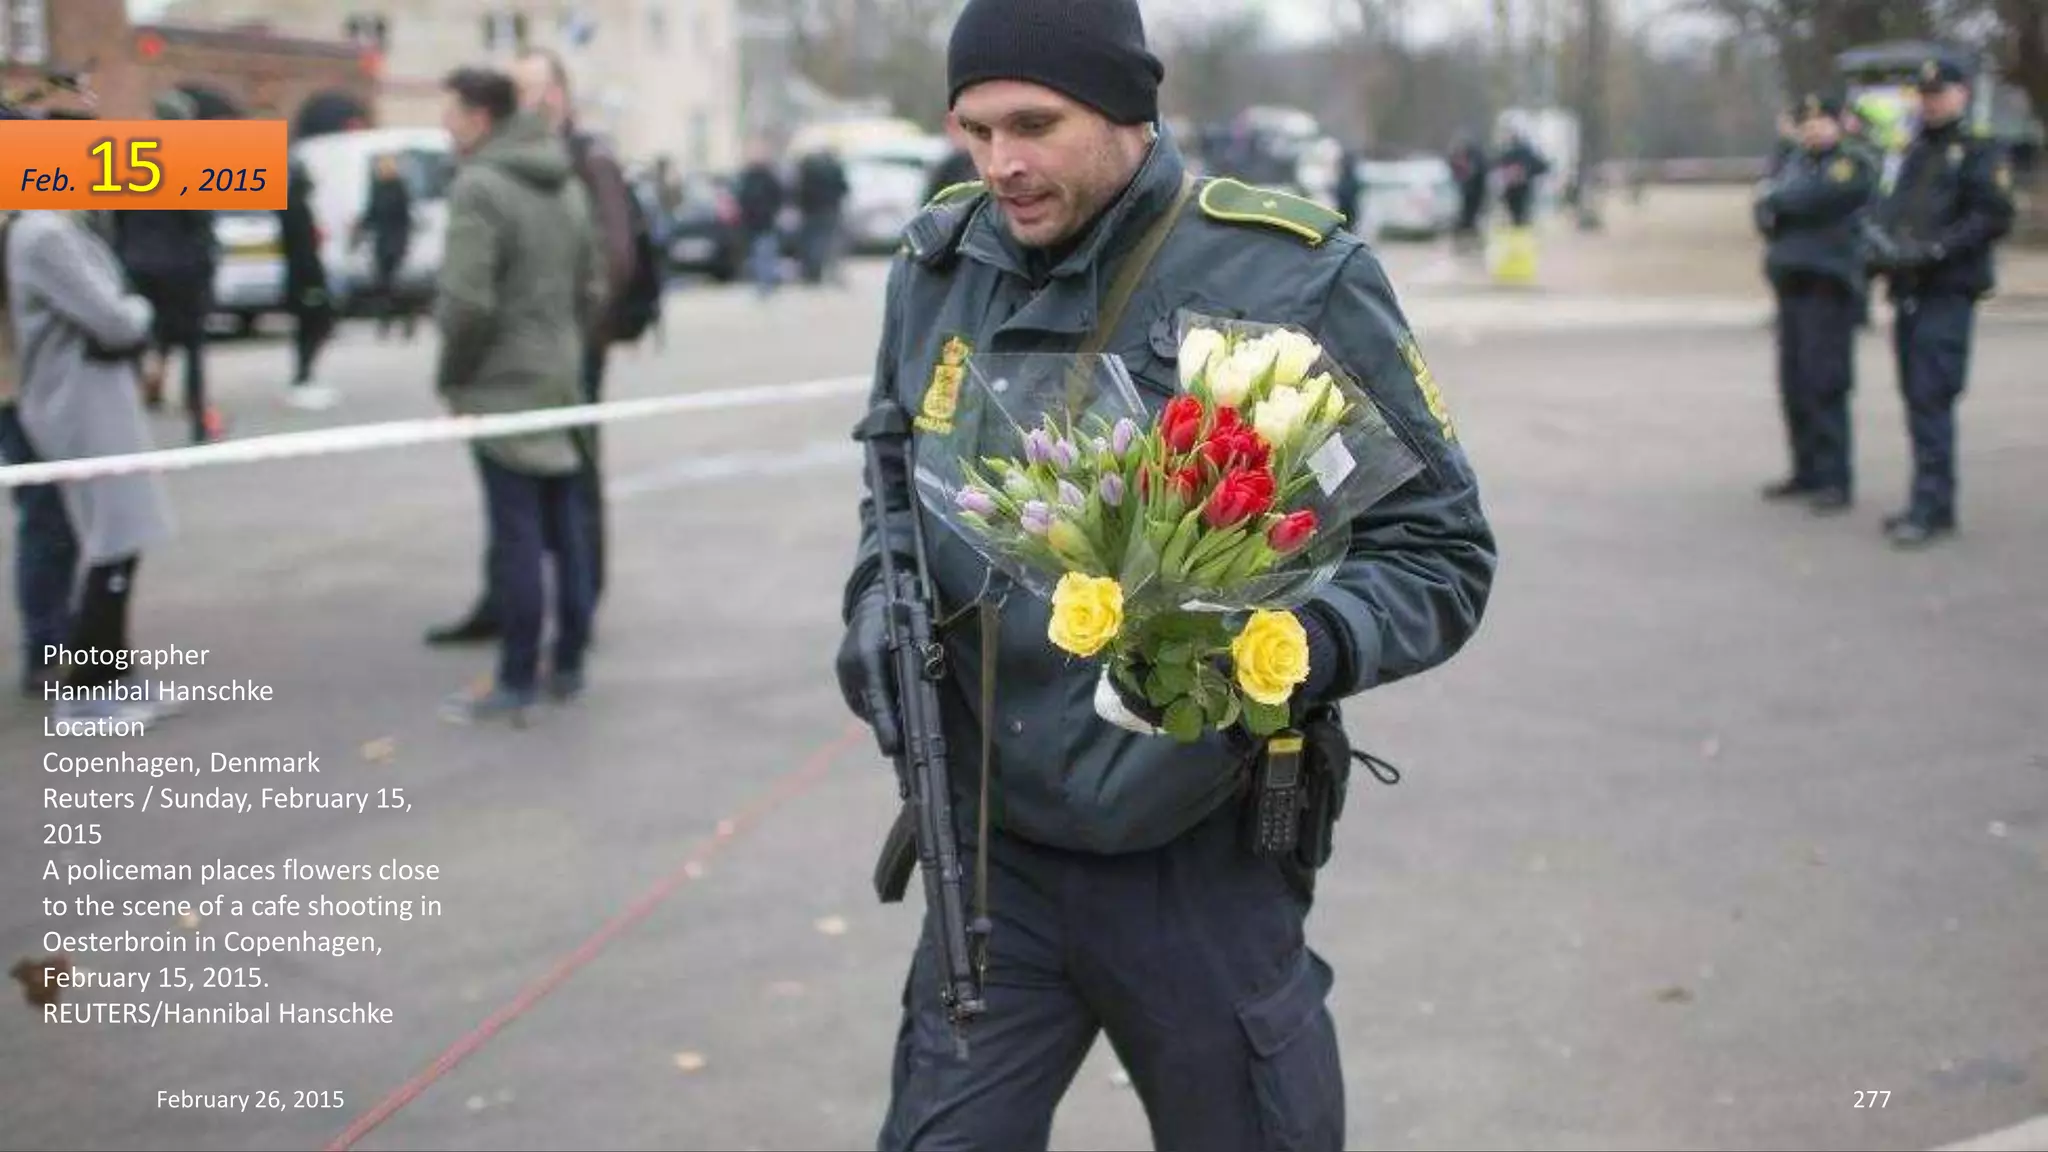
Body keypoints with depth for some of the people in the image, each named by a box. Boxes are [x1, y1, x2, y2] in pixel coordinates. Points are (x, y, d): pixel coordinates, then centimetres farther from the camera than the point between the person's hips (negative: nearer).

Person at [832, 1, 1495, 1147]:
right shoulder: (939, 268, 1)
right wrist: (882, 597, -1)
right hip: (996, 853, 3)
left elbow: (1440, 552, -8)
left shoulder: (1295, 276, -13)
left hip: (1203, 863, -3)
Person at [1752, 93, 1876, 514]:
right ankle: (1807, 472, 17)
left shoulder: (1854, 165, -1)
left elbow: (1816, 199, -16)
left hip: (1830, 285, -7)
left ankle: (1835, 480, -10)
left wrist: (1778, 202, 1)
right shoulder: (1793, 164, 21)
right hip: (1791, 283, 7)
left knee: (1824, 382, -12)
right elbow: (1765, 216, 12)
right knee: (1794, 383, 7)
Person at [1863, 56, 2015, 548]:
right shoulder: (1915, 152, 20)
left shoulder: (1980, 152, -4)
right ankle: (1931, 500, 17)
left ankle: (1932, 506, -12)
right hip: (1909, 291, 8)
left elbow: (1993, 217, -13)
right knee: (1917, 398, 10)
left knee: (1931, 398, -13)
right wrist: (1884, 243, 2)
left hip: (1948, 292, -8)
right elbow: (1891, 209, 23)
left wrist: (1933, 249, -19)